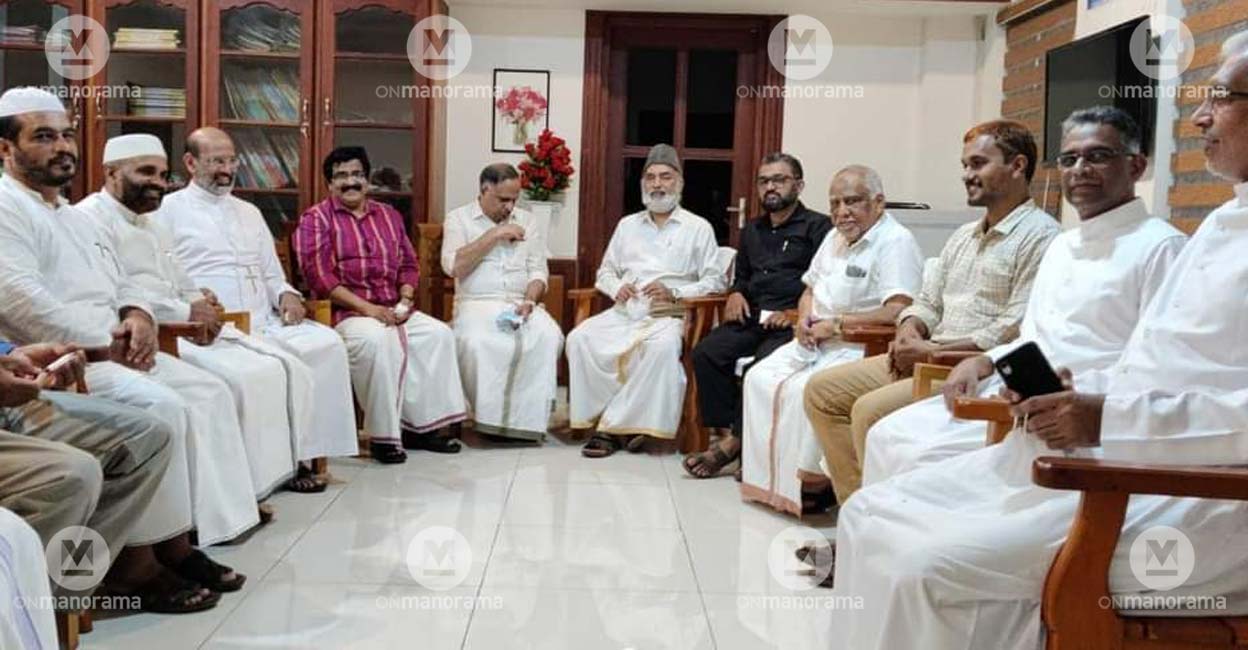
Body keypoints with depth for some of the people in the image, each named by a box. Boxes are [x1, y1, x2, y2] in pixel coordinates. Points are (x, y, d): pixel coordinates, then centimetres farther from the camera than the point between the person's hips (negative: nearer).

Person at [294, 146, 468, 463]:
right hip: (344, 312, -6)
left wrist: (405, 300, -3)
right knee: (377, 339, -35)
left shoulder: (388, 216, 18)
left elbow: (408, 264, 19)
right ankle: (383, 434, -24)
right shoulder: (316, 219, 1)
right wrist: (367, 308, -18)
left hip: (393, 310, 6)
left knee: (438, 333, -17)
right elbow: (319, 275, -11)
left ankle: (423, 424, -11)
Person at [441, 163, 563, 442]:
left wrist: (529, 300, -9)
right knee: (476, 343, -37)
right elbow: (453, 266, -8)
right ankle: (490, 417, -23)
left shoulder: (527, 221, 18)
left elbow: (538, 271, 12)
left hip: (521, 303, 3)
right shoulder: (458, 218, 9)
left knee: (550, 337, -30)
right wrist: (493, 235, -8)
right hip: (477, 303, -2)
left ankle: (527, 417, -25)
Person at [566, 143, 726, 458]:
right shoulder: (627, 225, 23)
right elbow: (605, 272, 25)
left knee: (663, 346, -38)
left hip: (669, 314, -4)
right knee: (580, 338, -25)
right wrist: (616, 287, 1)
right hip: (624, 311, 4)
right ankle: (624, 423, -22)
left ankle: (612, 425, -26)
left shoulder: (698, 228, 10)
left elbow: (714, 281, 2)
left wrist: (674, 293, -12)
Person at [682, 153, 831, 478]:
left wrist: (797, 312, -17)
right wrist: (736, 293, 13)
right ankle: (725, 432, -18)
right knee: (706, 353, -20)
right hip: (752, 317, 6)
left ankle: (733, 443, -24)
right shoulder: (753, 230, 27)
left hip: (792, 321, -6)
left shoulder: (817, 226, 5)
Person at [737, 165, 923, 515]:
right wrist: (805, 317, 3)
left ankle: (815, 480, -14)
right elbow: (810, 288, 27)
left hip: (861, 350, -9)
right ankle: (766, 471, -2)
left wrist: (836, 324, -20)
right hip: (815, 342, 9)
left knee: (805, 390, -30)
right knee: (759, 378, -7)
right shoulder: (835, 238, 17)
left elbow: (898, 311, -25)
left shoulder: (896, 243, -13)